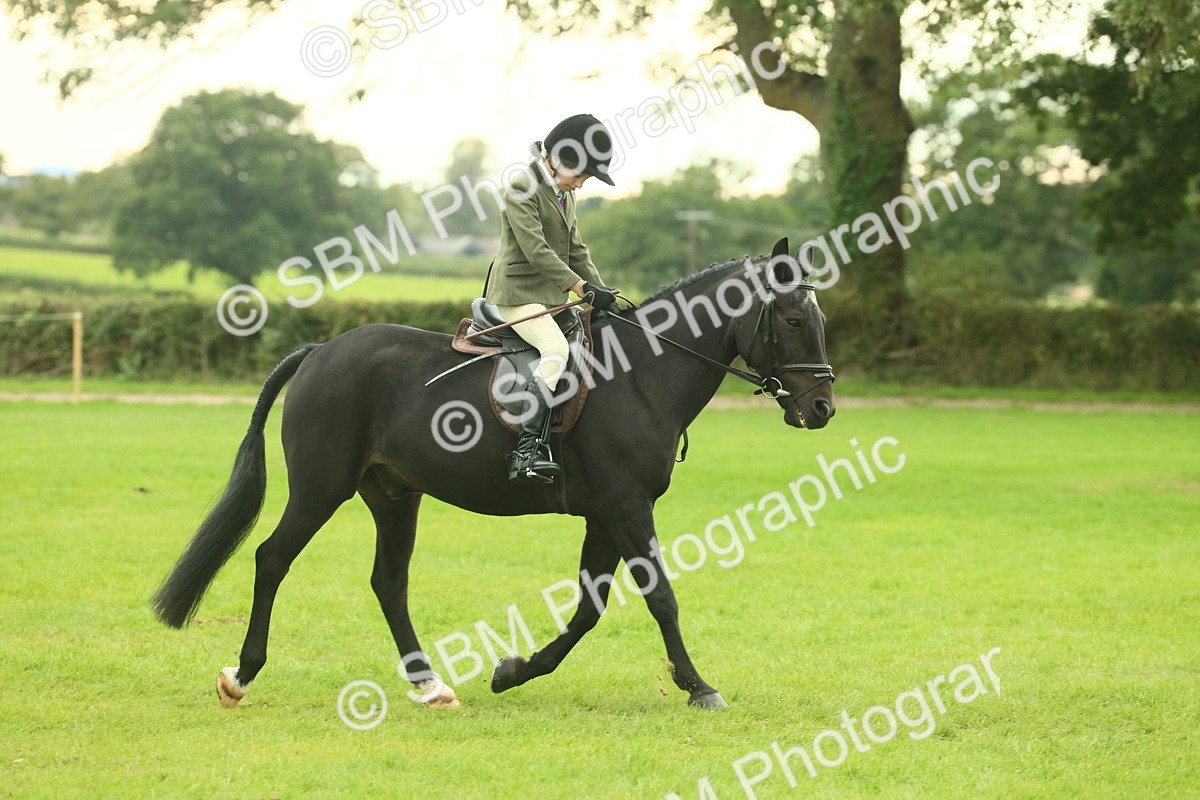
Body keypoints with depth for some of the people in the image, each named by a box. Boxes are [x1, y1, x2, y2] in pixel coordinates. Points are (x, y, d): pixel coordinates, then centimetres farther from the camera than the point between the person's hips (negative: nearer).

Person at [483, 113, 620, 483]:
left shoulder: (565, 195, 17)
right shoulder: (522, 188, -12)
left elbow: (577, 252, 20)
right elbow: (536, 249, -20)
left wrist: (601, 292, 5)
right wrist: (584, 288, -25)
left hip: (552, 296, 10)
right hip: (518, 293, -10)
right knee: (556, 348, -31)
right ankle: (526, 452, -39)